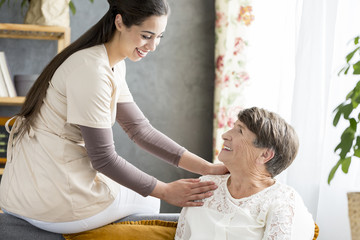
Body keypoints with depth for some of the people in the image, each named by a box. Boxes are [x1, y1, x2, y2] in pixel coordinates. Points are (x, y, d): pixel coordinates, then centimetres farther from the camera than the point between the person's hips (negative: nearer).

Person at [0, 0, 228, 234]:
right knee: (148, 201, 15)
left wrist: (209, 168, -2)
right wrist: (165, 191, -12)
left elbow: (141, 130, 6)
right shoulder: (91, 70, -23)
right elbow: (103, 158, -20)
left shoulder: (114, 66, 7)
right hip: (54, 201, -9)